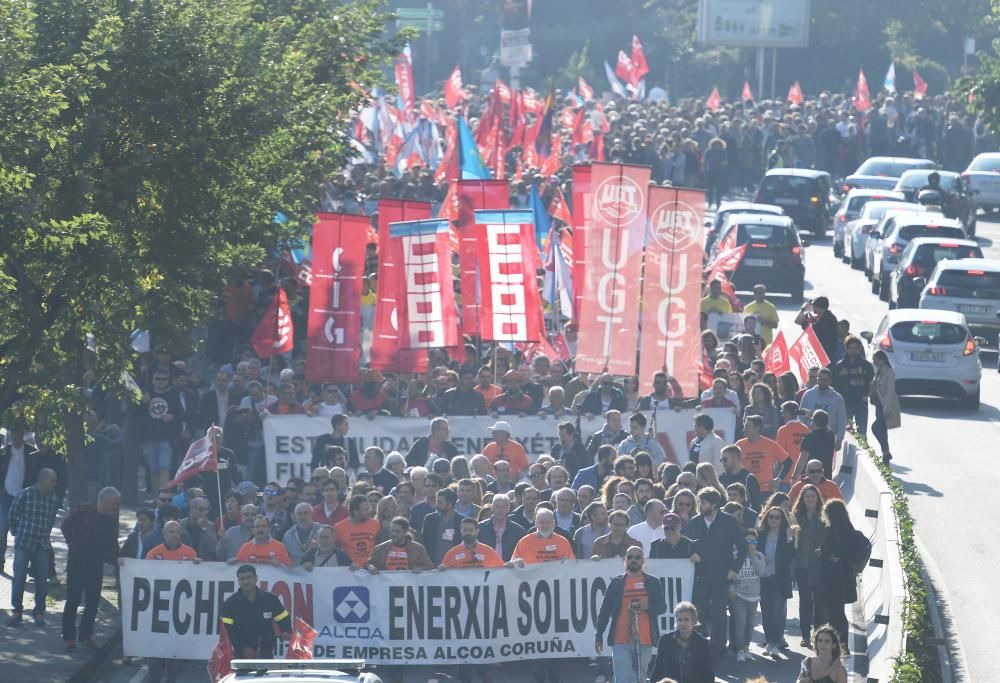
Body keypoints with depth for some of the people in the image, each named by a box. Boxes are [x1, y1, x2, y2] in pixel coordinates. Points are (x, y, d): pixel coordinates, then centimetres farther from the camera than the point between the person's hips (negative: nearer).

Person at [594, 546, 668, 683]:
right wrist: (599, 636, 5)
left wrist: (648, 606, -18)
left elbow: (662, 607, 5)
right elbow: (605, 610, 8)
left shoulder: (653, 583, 8)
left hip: (644, 641, 1)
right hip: (621, 642, -1)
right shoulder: (616, 583, 7)